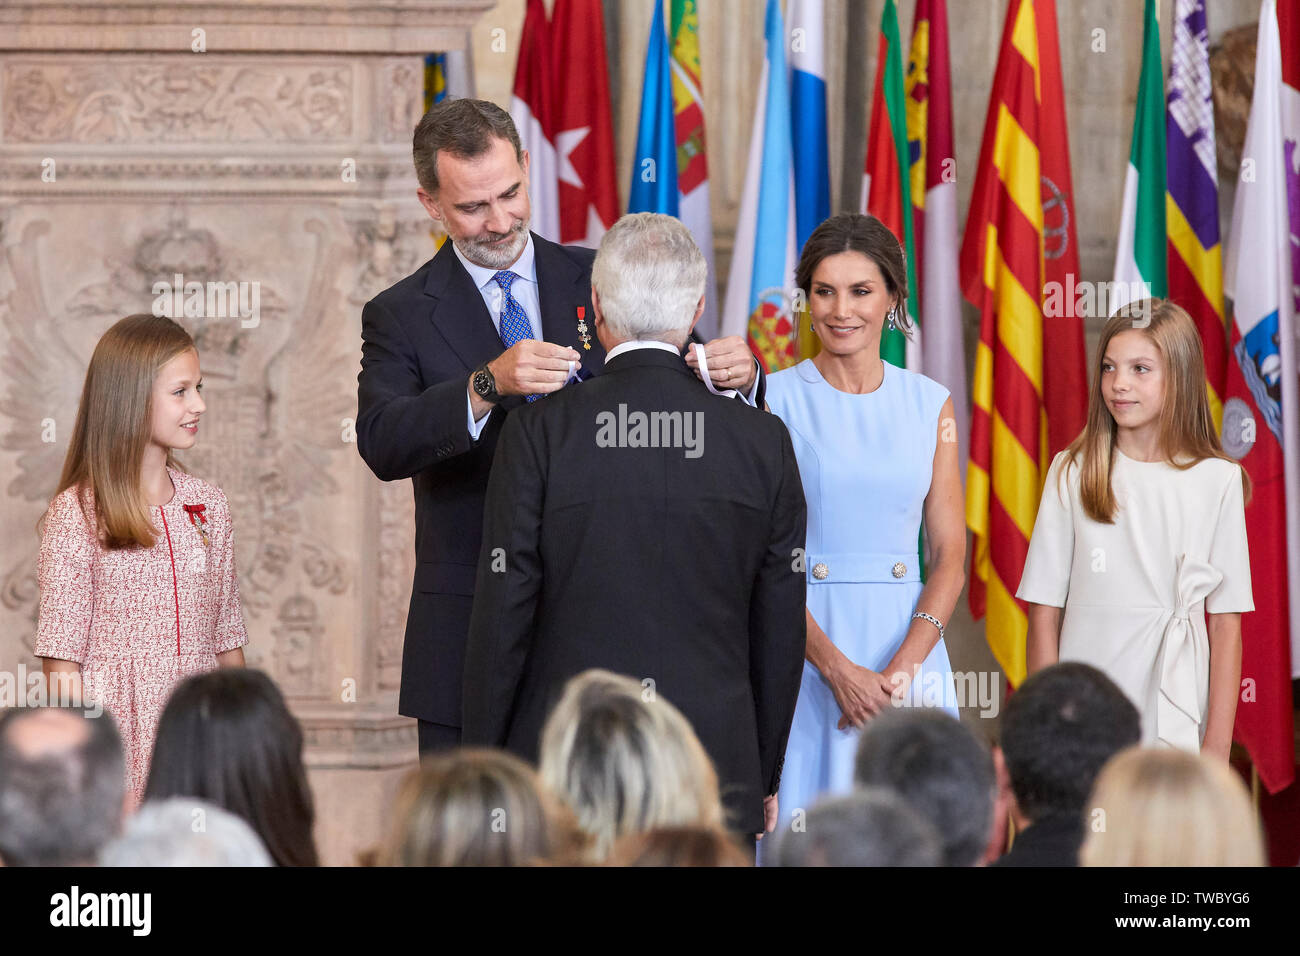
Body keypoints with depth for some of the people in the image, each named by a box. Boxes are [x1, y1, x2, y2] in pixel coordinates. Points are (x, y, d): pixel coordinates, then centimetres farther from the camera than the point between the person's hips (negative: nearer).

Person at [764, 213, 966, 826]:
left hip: (909, 647, 2)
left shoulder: (929, 403, 8)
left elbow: (950, 554, 5)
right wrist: (837, 667, -16)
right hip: (804, 649, -2)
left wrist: (901, 670, -10)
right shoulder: (775, 400, 0)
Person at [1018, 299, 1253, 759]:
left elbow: (1226, 623, 1)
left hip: (1176, 728, 0)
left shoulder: (1218, 481, 2)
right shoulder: (1072, 474, 3)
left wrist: (1218, 745, -3)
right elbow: (1044, 614, 3)